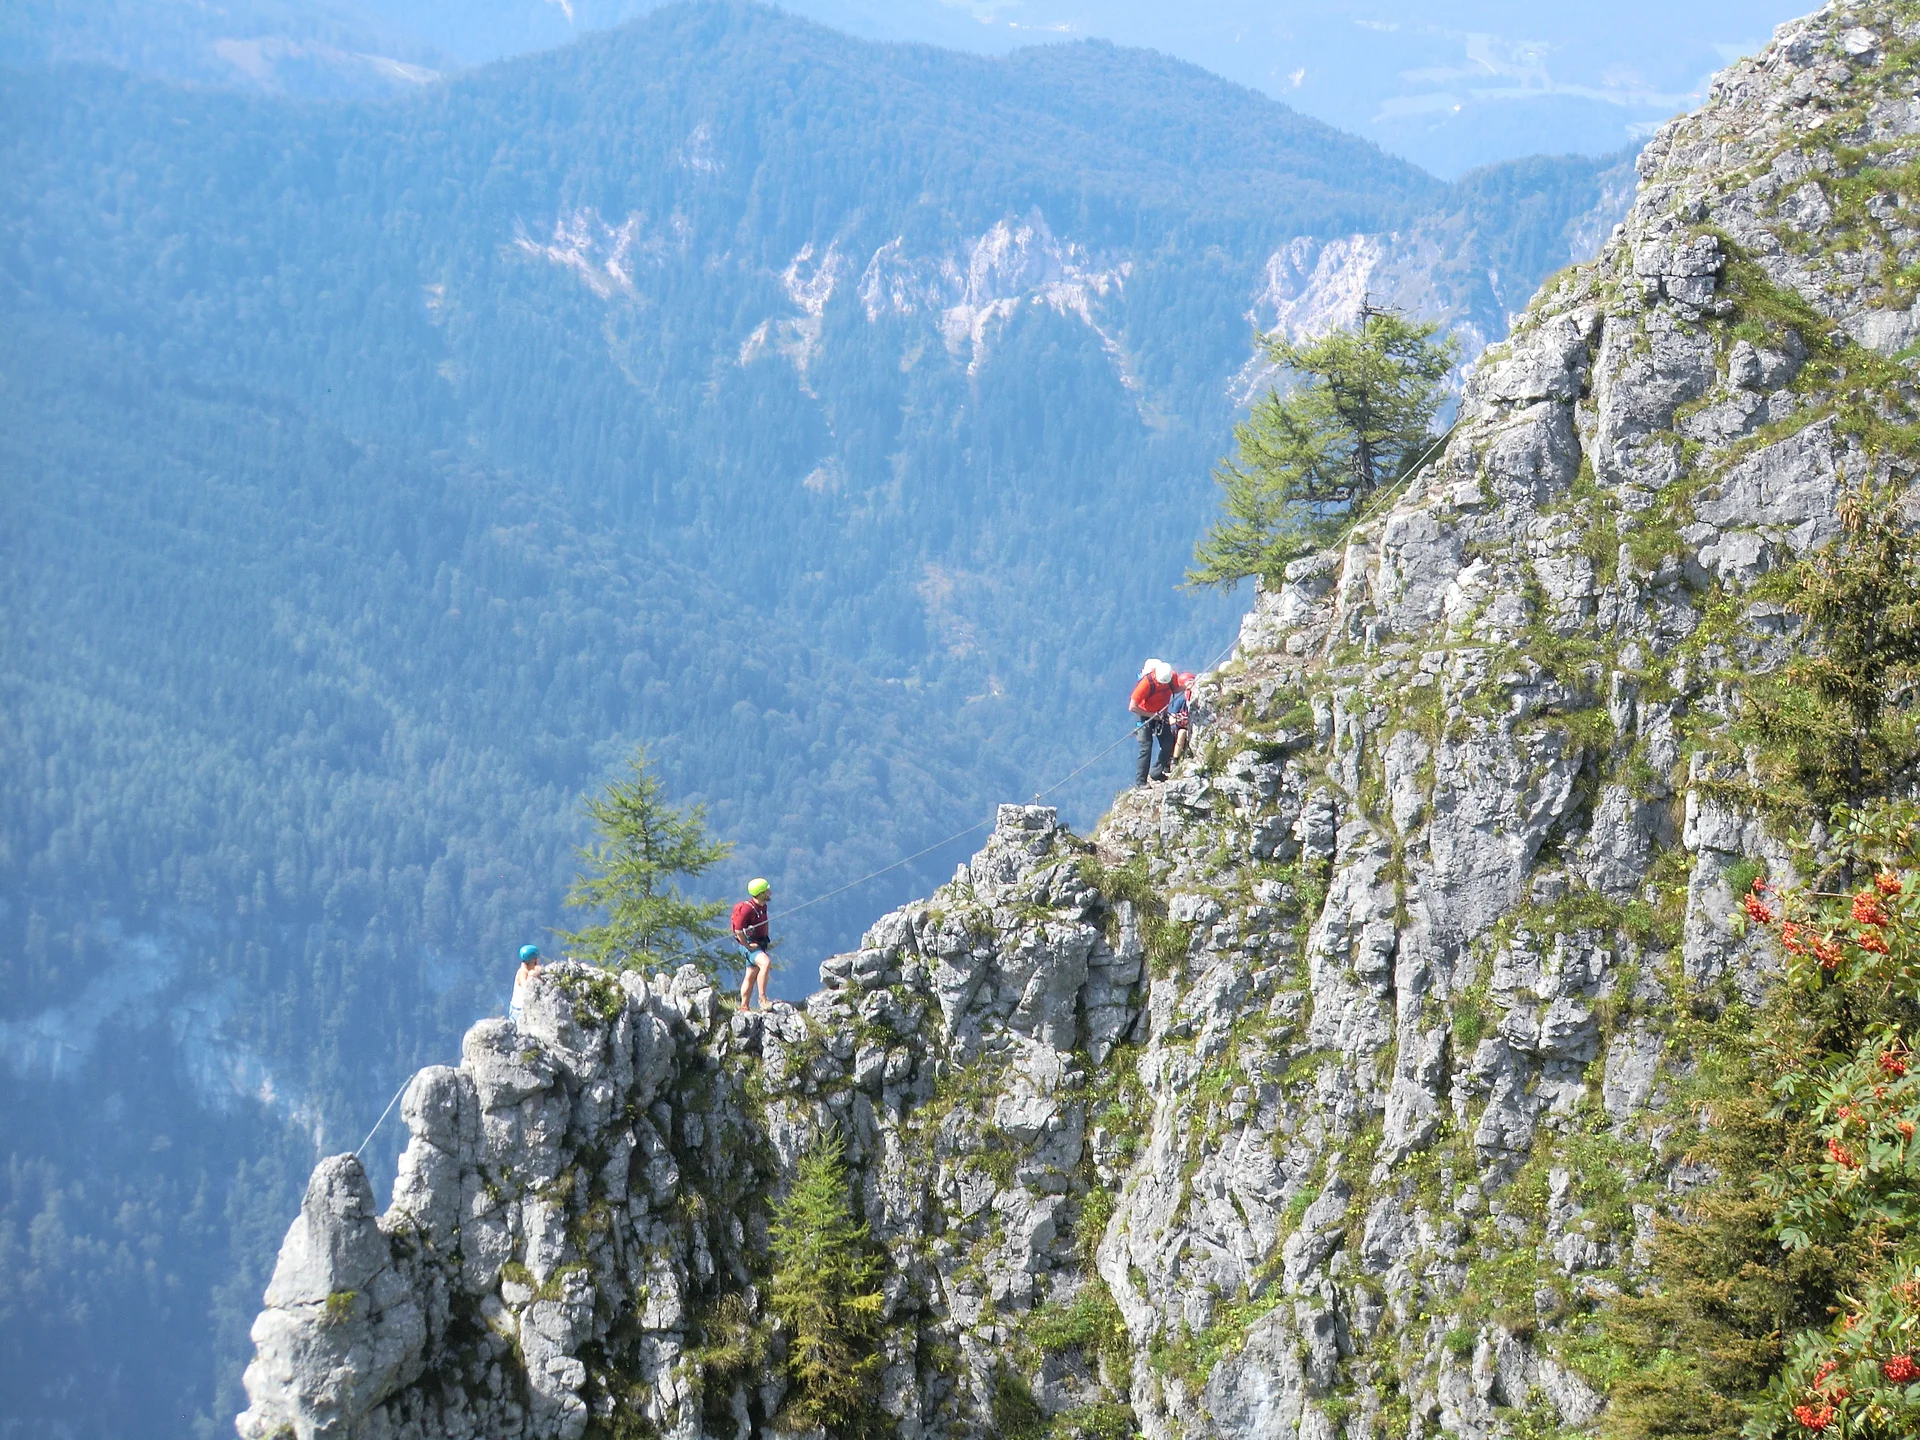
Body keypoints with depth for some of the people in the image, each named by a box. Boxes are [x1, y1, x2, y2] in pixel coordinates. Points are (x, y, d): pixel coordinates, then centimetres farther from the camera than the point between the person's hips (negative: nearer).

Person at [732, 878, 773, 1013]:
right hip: (749, 944, -9)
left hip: (760, 944, 9)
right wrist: (748, 946, -20)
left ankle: (743, 1007, 16)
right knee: (766, 963, -29)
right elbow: (738, 930, -25)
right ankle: (762, 998, -27)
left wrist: (766, 940, 22)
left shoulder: (763, 907, 8)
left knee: (751, 976, 11)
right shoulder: (747, 908, -22)